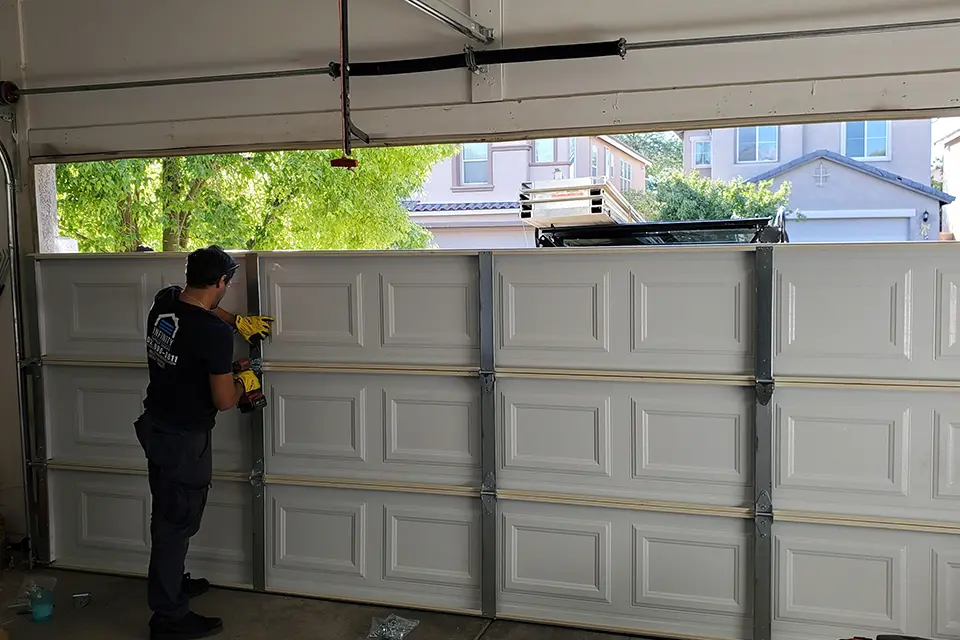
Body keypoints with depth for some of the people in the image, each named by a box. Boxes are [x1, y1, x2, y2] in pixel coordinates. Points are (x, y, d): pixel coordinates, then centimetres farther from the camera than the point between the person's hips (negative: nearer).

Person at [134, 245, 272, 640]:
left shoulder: (164, 301, -3)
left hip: (154, 426, 8)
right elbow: (224, 401, -20)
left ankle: (171, 583, 42)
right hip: (185, 439, -8)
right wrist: (243, 383, 0)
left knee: (168, 514, 23)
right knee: (177, 522, 3)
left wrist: (237, 322, 18)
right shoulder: (216, 332, -26)